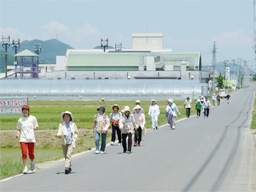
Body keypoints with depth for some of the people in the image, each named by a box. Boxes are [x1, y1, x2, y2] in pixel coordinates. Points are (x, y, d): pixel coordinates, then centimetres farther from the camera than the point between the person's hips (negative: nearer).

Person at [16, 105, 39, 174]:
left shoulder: (33, 118, 6)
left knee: (31, 154, 0)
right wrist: (18, 134, -3)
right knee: (24, 153, -10)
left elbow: (37, 127, 13)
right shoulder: (20, 120, 10)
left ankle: (32, 162, 32)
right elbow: (19, 129, 17)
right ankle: (25, 168, -3)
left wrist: (32, 128, -7)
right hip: (23, 138, 1)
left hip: (31, 138, -1)